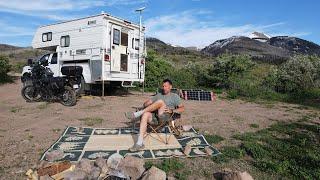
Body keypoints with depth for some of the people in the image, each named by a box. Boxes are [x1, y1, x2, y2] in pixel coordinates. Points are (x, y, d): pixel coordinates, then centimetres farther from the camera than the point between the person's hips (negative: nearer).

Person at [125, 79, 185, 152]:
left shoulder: (175, 96, 16)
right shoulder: (159, 95, 28)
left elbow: (182, 108, 4)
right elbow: (145, 103, 23)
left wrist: (171, 111, -12)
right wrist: (147, 105, -1)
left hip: (165, 116, -4)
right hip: (154, 116, 4)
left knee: (160, 101, -29)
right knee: (145, 114, -31)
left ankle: (137, 114, -25)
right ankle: (139, 143, -35)